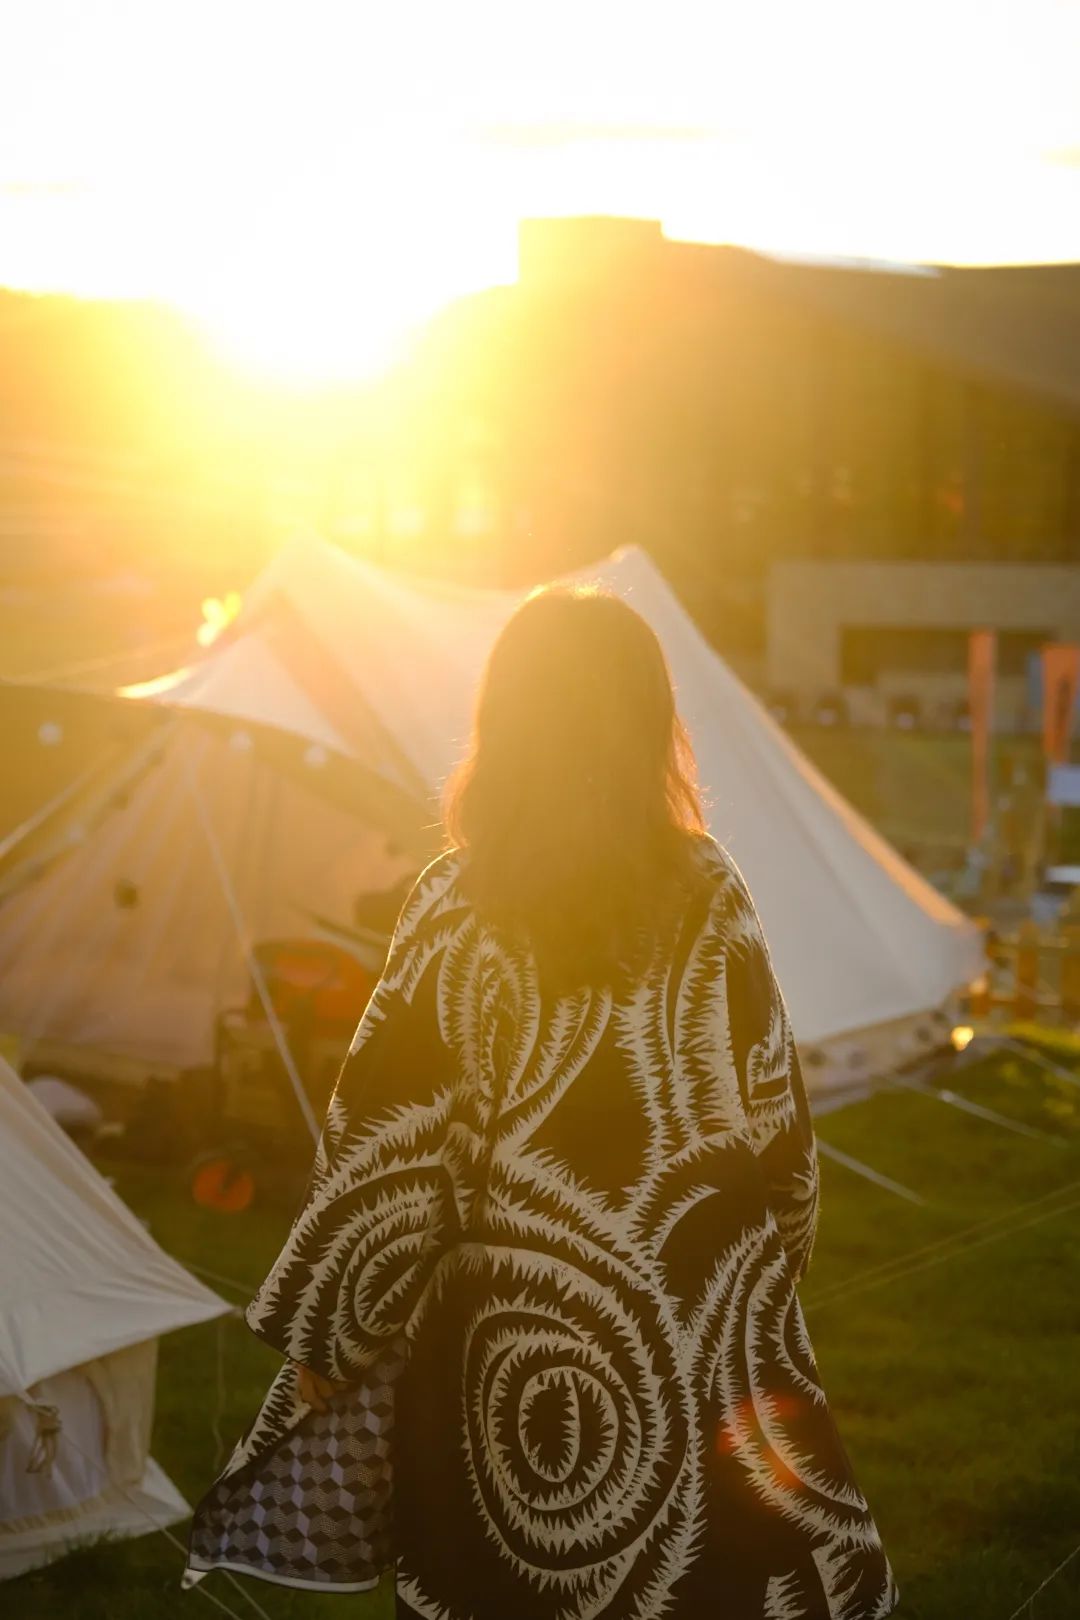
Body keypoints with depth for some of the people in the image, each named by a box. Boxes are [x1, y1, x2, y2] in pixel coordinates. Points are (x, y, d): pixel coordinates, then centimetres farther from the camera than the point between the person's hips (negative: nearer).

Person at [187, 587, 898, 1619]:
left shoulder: (460, 906, -12)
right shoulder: (711, 891, -4)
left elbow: (387, 1146, -11)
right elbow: (776, 1109, 1)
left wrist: (323, 1336, 0)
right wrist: (765, 1273, 17)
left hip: (518, 1342, -2)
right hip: (706, 1328, 2)